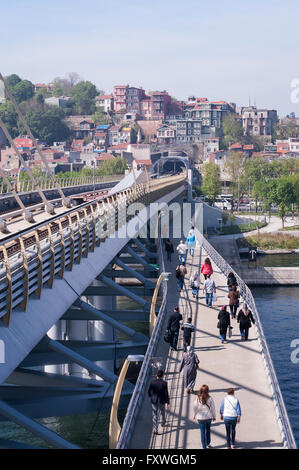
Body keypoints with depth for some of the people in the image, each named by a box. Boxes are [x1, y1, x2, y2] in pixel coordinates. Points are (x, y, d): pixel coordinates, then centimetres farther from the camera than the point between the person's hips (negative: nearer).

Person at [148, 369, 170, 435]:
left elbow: (149, 392, -3)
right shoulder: (164, 383, -20)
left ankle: (155, 429, 5)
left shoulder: (152, 382, -16)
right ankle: (163, 422, 51)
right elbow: (166, 394, -15)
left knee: (155, 415, 8)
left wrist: (151, 397, 19)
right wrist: (168, 403, -3)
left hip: (154, 401, 0)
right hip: (162, 401, 0)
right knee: (162, 412, 28)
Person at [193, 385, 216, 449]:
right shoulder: (210, 398, -9)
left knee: (202, 432, 7)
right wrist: (214, 416, 11)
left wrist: (195, 415, 13)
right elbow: (213, 409, -3)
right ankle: (208, 443, 31)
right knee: (208, 429, 25)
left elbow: (195, 408, -5)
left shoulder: (198, 398, -10)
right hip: (209, 417, 1)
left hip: (200, 418, -1)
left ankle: (204, 446, 8)